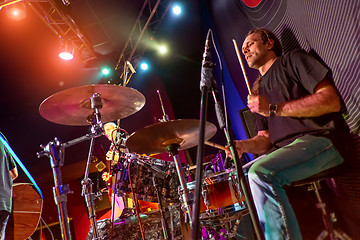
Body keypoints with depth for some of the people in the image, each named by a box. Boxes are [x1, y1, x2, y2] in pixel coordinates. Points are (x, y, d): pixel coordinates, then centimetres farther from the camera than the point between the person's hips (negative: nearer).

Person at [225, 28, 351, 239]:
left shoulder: (292, 60, 5)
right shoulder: (260, 90, 24)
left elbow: (332, 100, -10)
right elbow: (266, 138, 19)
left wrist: (274, 109, -16)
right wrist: (244, 145, -4)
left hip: (320, 138, -7)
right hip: (285, 149, 8)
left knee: (260, 173, -30)